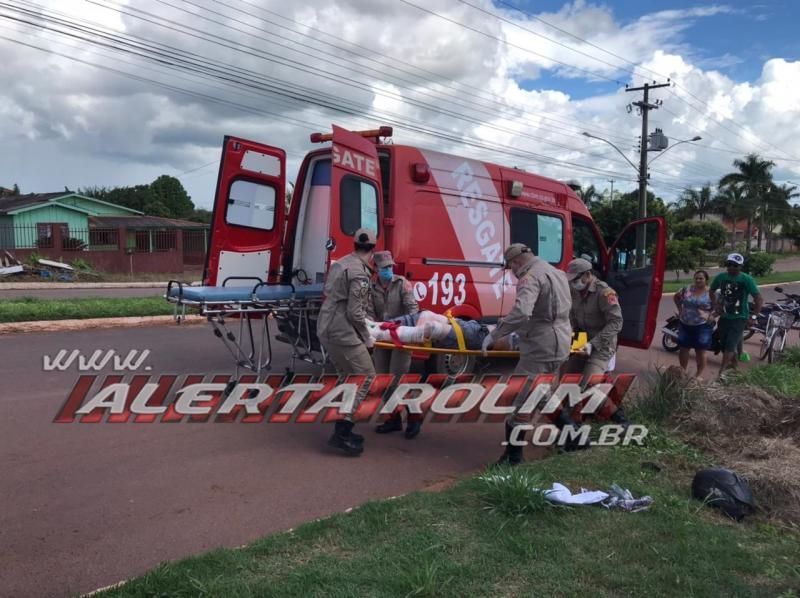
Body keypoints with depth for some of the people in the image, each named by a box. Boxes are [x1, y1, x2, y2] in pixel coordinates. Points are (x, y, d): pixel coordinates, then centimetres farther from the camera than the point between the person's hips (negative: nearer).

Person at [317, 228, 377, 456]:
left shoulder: (339, 264, 11)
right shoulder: (359, 273, -17)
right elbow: (354, 313, -19)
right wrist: (367, 339, -7)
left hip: (326, 329, 10)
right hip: (342, 332, -10)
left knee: (348, 378, 17)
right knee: (366, 377, -5)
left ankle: (343, 430, 21)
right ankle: (341, 433, -8)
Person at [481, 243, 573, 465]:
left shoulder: (531, 277, -14)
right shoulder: (556, 273, 16)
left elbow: (520, 312, -30)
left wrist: (493, 335, -25)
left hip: (541, 348, -10)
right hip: (559, 344, 10)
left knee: (518, 400, -4)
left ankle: (512, 457, -1)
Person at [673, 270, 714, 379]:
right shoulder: (686, 290, 3)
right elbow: (676, 297, 19)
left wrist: (711, 315, -15)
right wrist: (680, 309, 11)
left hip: (702, 327, -4)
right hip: (685, 325, 4)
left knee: (700, 352, 3)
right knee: (683, 349, 9)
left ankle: (699, 374, 14)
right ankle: (683, 371, 23)